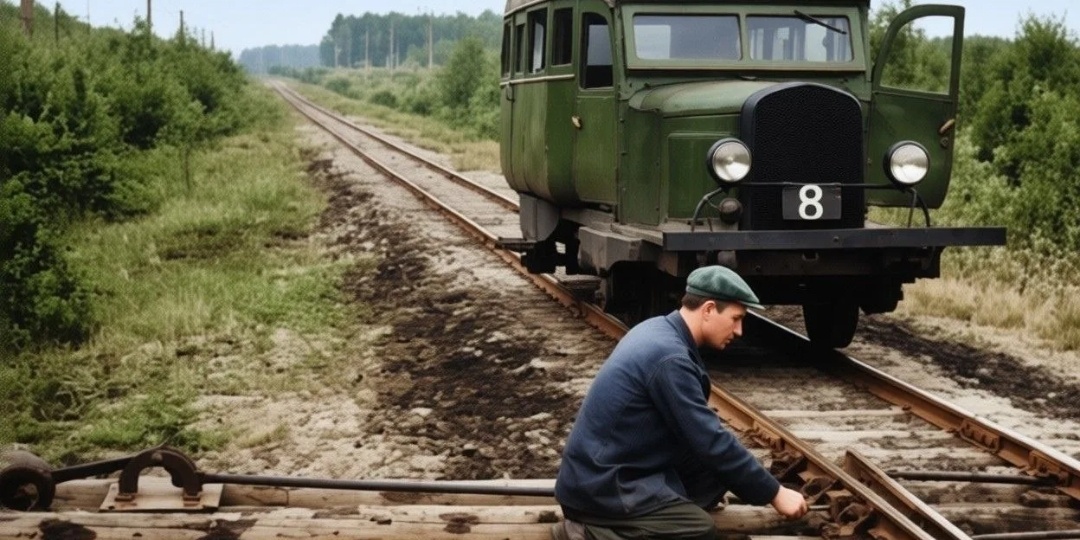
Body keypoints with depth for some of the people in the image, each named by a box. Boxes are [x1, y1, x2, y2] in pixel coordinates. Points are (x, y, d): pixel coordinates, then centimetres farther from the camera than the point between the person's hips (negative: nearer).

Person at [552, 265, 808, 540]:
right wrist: (774, 493, -11)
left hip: (616, 469, 10)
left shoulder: (659, 331, 7)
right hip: (599, 486, -10)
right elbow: (711, 441, -19)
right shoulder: (669, 357, -22)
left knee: (716, 471, 5)